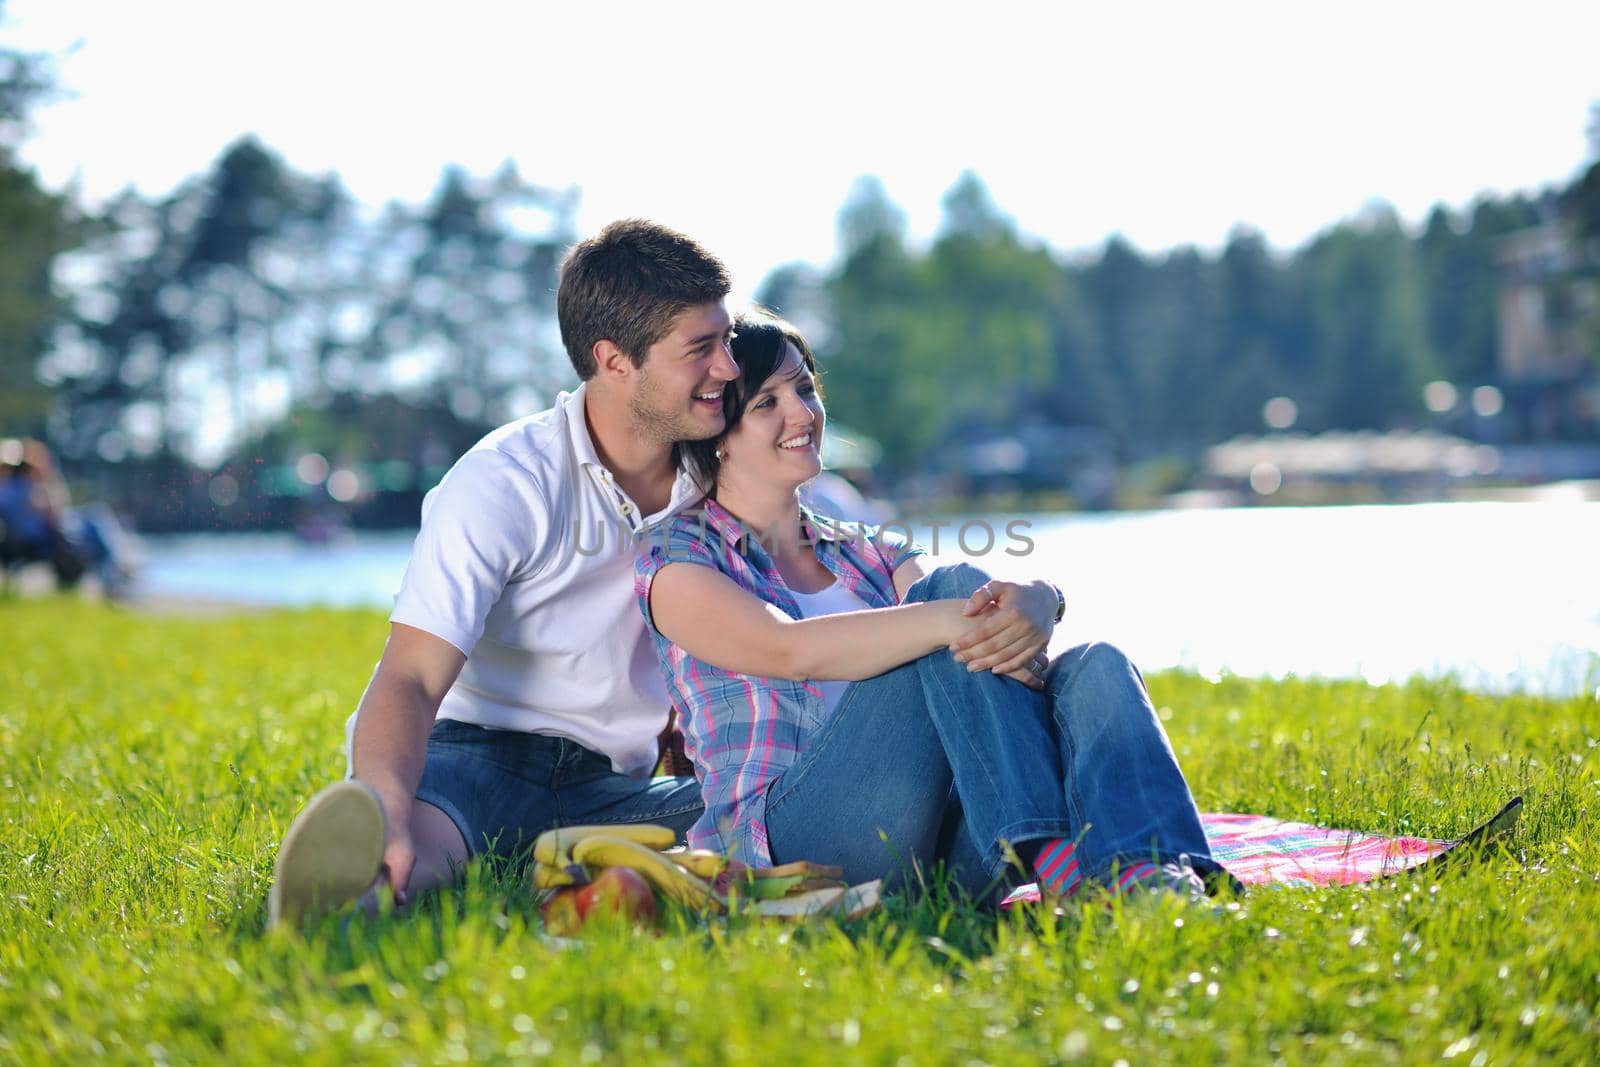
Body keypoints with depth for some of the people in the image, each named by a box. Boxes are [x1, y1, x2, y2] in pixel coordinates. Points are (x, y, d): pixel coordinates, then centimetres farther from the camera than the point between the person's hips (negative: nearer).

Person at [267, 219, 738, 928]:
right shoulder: (506, 483, -14)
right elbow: (410, 681, -25)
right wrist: (390, 815, -45)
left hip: (609, 786, 6)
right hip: (474, 755, -5)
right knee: (418, 836, -42)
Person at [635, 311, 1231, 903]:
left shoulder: (871, 554, 25)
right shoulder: (674, 558, 7)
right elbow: (790, 650, -16)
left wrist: (1039, 603, -22)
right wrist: (951, 618, -30)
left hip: (943, 845, 6)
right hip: (786, 840, -6)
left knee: (1095, 665, -19)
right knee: (956, 585, -21)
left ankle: (1156, 873, -47)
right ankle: (1047, 853, -35)